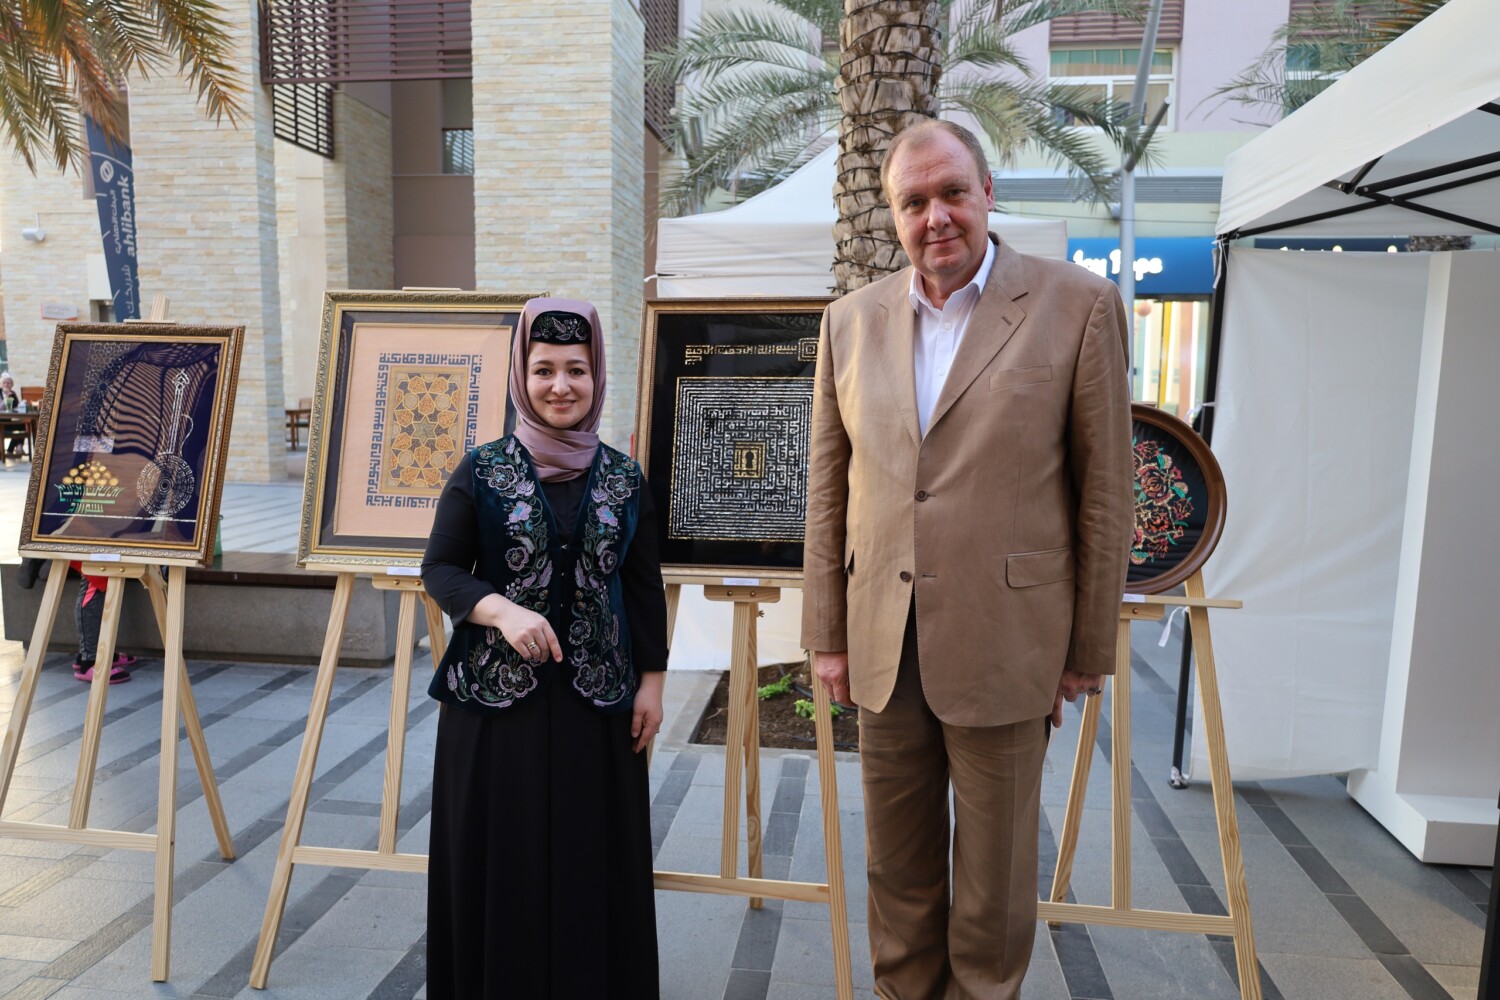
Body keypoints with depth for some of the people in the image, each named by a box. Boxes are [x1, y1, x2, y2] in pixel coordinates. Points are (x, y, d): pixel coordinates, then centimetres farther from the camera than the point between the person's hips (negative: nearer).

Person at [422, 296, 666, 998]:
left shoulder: (626, 478, 3)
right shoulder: (481, 470, -2)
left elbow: (645, 587, 6)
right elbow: (440, 570, -2)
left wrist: (651, 682, 2)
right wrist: (502, 609, -20)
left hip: (597, 697, 1)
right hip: (495, 694, -1)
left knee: (592, 856, 9)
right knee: (499, 857, 7)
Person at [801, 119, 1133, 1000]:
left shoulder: (1078, 306, -5)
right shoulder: (851, 321, 6)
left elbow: (1104, 493, -4)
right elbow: (829, 491, 8)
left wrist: (1089, 649, -3)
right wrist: (828, 634, 7)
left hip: (1003, 644, -3)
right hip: (884, 642, 4)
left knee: (995, 872, 14)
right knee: (898, 865, 18)